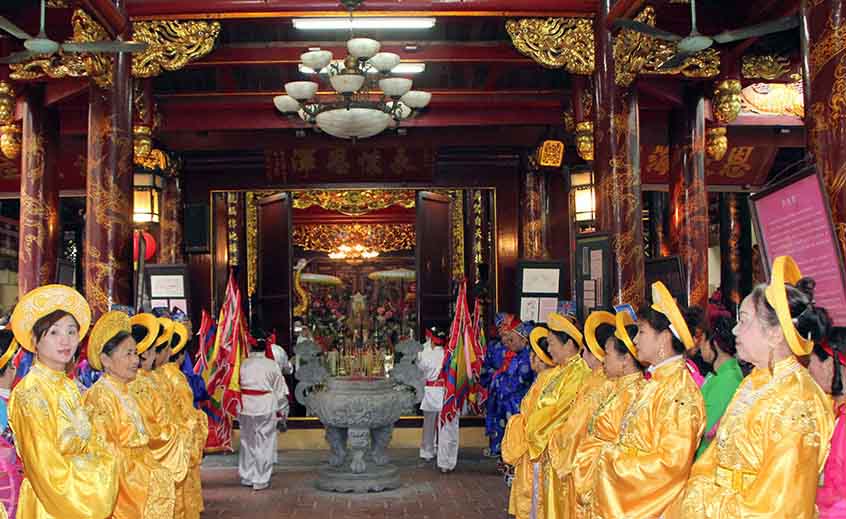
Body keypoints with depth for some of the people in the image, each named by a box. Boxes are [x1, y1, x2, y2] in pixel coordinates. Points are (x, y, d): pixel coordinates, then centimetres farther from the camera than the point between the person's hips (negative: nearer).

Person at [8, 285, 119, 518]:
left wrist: (103, 463, -10)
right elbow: (47, 468, -21)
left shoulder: (69, 387, 6)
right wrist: (101, 467, -10)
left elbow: (95, 446, 10)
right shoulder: (30, 392, -17)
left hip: (84, 498, 7)